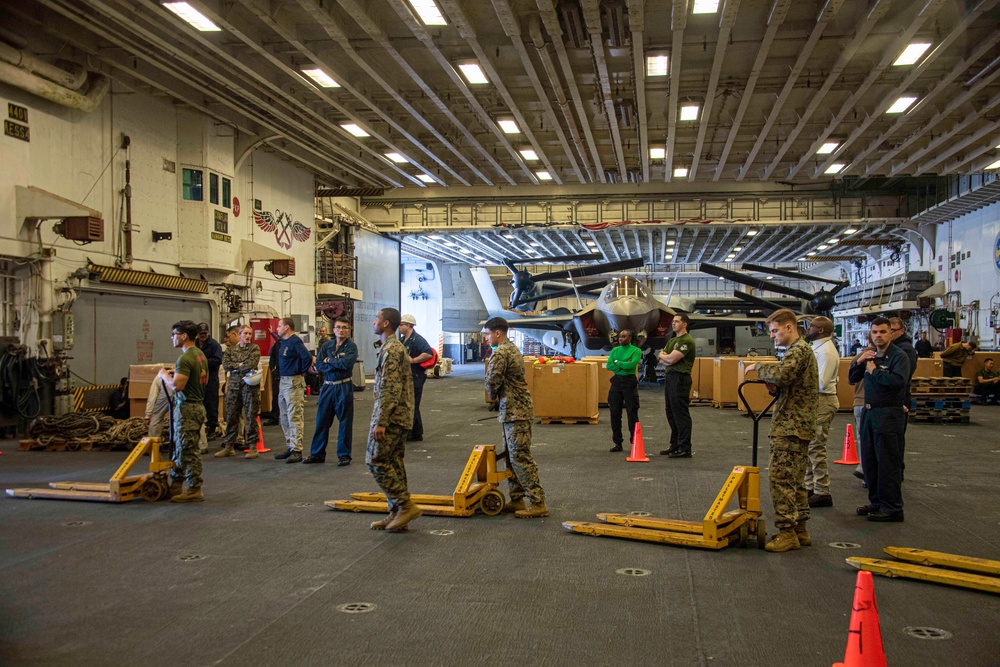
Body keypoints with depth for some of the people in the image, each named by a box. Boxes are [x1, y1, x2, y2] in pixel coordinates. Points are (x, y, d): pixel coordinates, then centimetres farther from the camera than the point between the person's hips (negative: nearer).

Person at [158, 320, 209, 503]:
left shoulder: (185, 358, -20)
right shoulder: (200, 354, 12)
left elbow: (176, 386, -27)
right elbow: (205, 380, 20)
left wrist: (164, 375, -8)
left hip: (187, 408, -10)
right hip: (197, 405, 10)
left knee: (188, 450, -4)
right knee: (179, 447, 18)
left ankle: (194, 491, 2)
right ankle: (175, 486, 27)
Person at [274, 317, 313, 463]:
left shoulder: (295, 342, -16)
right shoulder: (284, 341, 13)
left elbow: (307, 357, -25)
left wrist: (301, 371, -12)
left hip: (294, 382, -10)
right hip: (283, 381, 10)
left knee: (294, 417, -8)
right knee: (285, 418, 15)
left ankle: (297, 450, -4)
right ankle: (290, 447, 23)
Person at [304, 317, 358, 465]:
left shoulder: (351, 346, -3)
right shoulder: (326, 345, 9)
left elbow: (346, 363, -20)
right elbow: (318, 365, -1)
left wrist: (329, 361, -7)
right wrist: (337, 365, -13)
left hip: (344, 387, -4)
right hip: (327, 386, 4)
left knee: (345, 422, 3)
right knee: (322, 421, 9)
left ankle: (344, 455, 12)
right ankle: (317, 454, 19)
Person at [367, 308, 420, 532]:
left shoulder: (390, 349, -15)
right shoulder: (397, 347, 17)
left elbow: (390, 389, -22)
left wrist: (380, 421, -23)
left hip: (391, 416, -10)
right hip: (402, 417, 10)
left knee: (376, 460, -6)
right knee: (394, 463, 11)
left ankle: (406, 505, -5)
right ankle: (397, 514, 14)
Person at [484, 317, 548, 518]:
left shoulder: (500, 353, -15)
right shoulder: (513, 348, 17)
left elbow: (492, 380, -19)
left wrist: (492, 396, 1)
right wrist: (499, 396, 9)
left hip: (515, 410, -10)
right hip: (516, 408, 10)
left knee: (520, 456, -8)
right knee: (512, 456, 14)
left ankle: (538, 503, -7)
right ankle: (516, 500, 19)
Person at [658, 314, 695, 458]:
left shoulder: (687, 341, -13)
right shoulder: (671, 341, 19)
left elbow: (671, 359, -19)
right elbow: (663, 360, 12)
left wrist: (662, 356, 1)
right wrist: (666, 358, -9)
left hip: (680, 378, -10)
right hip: (669, 377, 10)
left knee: (681, 413, -8)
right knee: (671, 413, 14)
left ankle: (685, 449, -5)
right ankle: (675, 445, 22)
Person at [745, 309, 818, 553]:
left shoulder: (799, 350, -12)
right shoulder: (801, 350, 21)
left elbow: (781, 374, -30)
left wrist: (758, 367, -13)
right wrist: (772, 385, 1)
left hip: (790, 427, -11)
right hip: (799, 426, 11)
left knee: (781, 478, -8)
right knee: (795, 480, 14)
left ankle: (787, 532, -5)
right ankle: (800, 530, 20)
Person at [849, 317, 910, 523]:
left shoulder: (899, 356, -9)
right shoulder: (870, 355, 15)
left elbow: (898, 381, -25)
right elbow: (852, 378, 14)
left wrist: (874, 371, -14)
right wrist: (859, 362, -4)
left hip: (889, 413, -8)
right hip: (869, 412, 8)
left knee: (888, 463, -4)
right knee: (869, 461, 12)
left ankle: (892, 508, 2)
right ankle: (877, 502, 23)